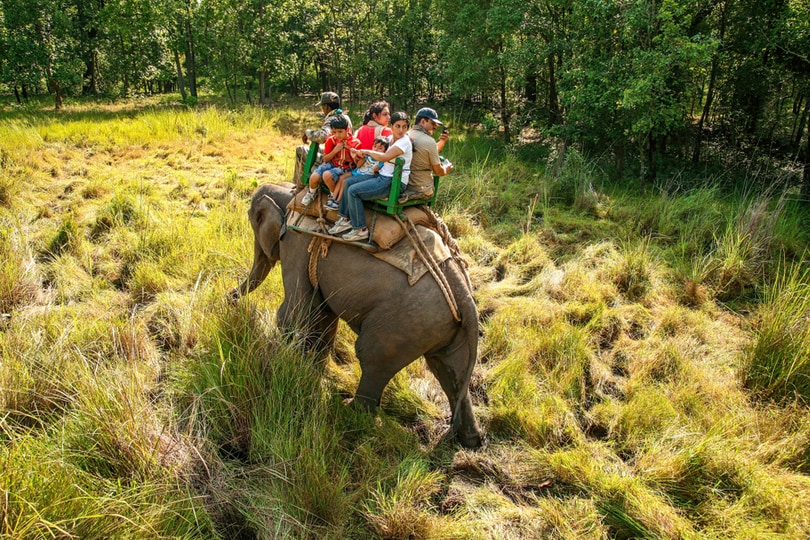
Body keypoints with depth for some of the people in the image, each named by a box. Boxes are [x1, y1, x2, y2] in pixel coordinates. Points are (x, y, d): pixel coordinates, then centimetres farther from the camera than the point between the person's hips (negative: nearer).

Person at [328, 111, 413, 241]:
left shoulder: (404, 142, -16)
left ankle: (361, 230, -8)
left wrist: (367, 151, -11)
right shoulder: (392, 139, 12)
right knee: (349, 182, 7)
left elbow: (384, 157, -26)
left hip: (394, 182, -10)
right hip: (382, 176, 10)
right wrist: (362, 153, 11)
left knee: (353, 191, -16)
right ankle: (346, 219, 14)